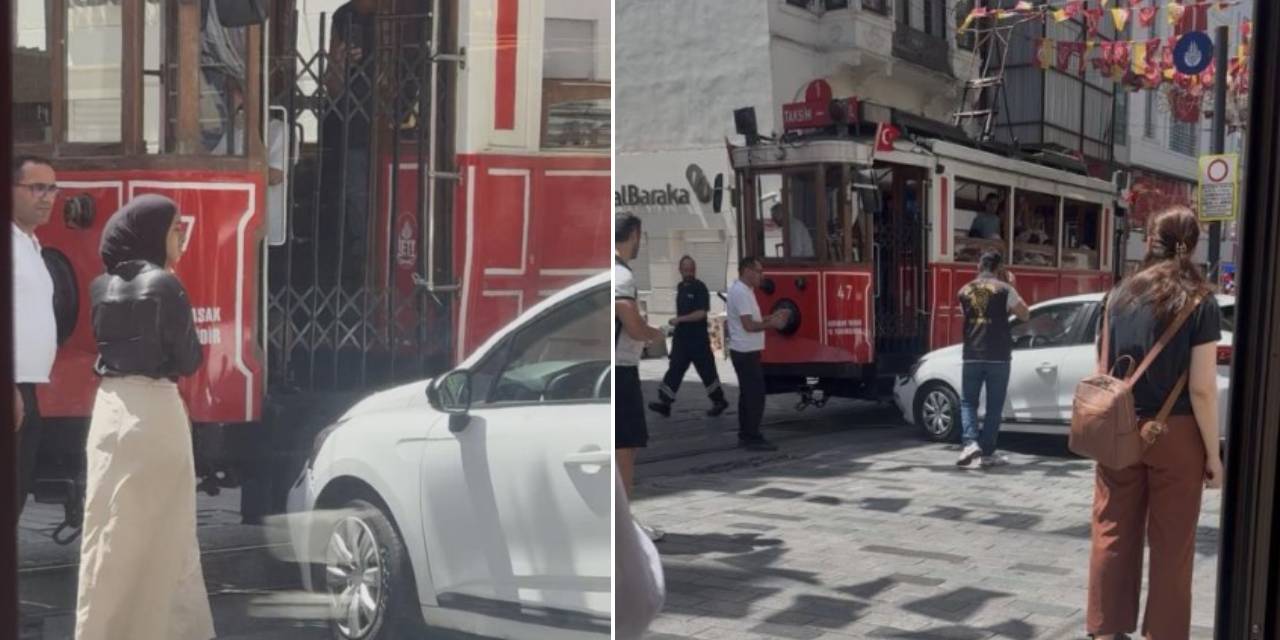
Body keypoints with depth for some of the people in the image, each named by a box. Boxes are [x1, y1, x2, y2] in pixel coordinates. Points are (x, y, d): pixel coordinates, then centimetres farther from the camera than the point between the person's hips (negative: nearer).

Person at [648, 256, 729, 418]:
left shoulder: (700, 288, -12)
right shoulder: (680, 287, 11)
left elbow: (701, 313, -20)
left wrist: (679, 319, -24)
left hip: (698, 339, -6)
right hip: (681, 337, 6)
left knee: (706, 370, 4)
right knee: (674, 369, 0)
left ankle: (719, 402, 19)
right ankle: (665, 403, -2)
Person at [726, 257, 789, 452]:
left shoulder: (742, 290, 15)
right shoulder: (741, 292, -18)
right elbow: (749, 325, -23)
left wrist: (772, 316, 10)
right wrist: (772, 324, -15)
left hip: (743, 351, 11)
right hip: (747, 352, -11)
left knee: (747, 394, 14)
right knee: (756, 395, -9)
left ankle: (745, 436, 19)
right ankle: (753, 438, -7)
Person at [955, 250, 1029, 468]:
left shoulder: (965, 291, 7)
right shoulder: (1004, 289, -4)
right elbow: (1025, 314, 6)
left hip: (971, 355, 2)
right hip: (998, 356, -2)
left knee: (968, 401, 12)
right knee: (994, 405, 6)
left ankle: (970, 442, -8)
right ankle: (987, 453, 7)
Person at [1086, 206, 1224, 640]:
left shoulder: (1121, 295, 2)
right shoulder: (1201, 302, -9)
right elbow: (1202, 389, -12)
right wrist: (1214, 454, -5)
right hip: (1175, 434, -3)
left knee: (1113, 534, 12)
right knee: (1171, 544, 9)